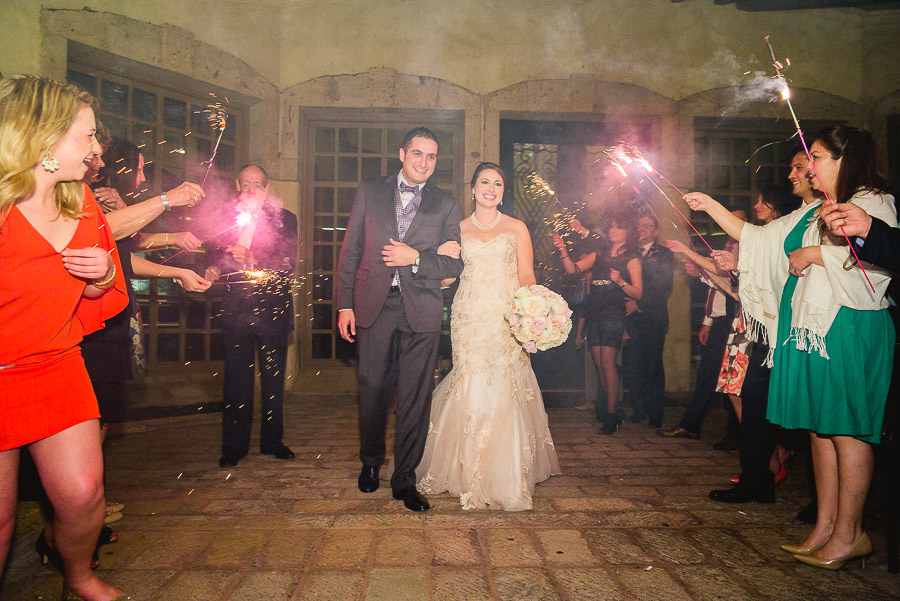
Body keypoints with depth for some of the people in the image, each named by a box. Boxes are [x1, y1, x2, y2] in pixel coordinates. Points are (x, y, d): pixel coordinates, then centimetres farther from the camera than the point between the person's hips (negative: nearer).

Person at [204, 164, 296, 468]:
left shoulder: (284, 219, 4)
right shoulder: (226, 217, 10)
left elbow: (289, 261, -8)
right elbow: (214, 252, 12)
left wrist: (253, 261, -22)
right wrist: (212, 269, -10)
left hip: (272, 308, -1)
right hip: (235, 309, 1)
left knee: (273, 378, 8)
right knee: (236, 379, 5)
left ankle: (272, 440, 22)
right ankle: (234, 445, 17)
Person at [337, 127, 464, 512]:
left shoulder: (446, 205, 8)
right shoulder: (370, 191, 9)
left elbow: (455, 265, 5)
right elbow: (350, 251, 6)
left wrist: (415, 258, -12)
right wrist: (345, 305, 0)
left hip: (421, 310, 0)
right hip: (374, 306, 1)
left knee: (415, 397, 2)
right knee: (372, 389, 8)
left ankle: (404, 480, 17)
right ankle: (370, 461, 33)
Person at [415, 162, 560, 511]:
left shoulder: (516, 228, 10)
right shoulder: (458, 229, 13)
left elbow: (526, 275, 3)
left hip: (506, 318, -1)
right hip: (469, 318, 1)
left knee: (504, 392, -6)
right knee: (470, 389, -4)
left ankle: (504, 478, 8)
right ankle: (470, 473, 10)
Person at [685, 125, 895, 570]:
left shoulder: (873, 202, -2)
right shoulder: (811, 213, 22)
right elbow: (757, 238, 22)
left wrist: (812, 254, -10)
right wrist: (710, 206, 18)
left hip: (848, 329, -8)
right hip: (809, 330, 8)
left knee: (845, 429, -4)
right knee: (819, 426, 8)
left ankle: (848, 534, 5)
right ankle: (825, 527, 15)